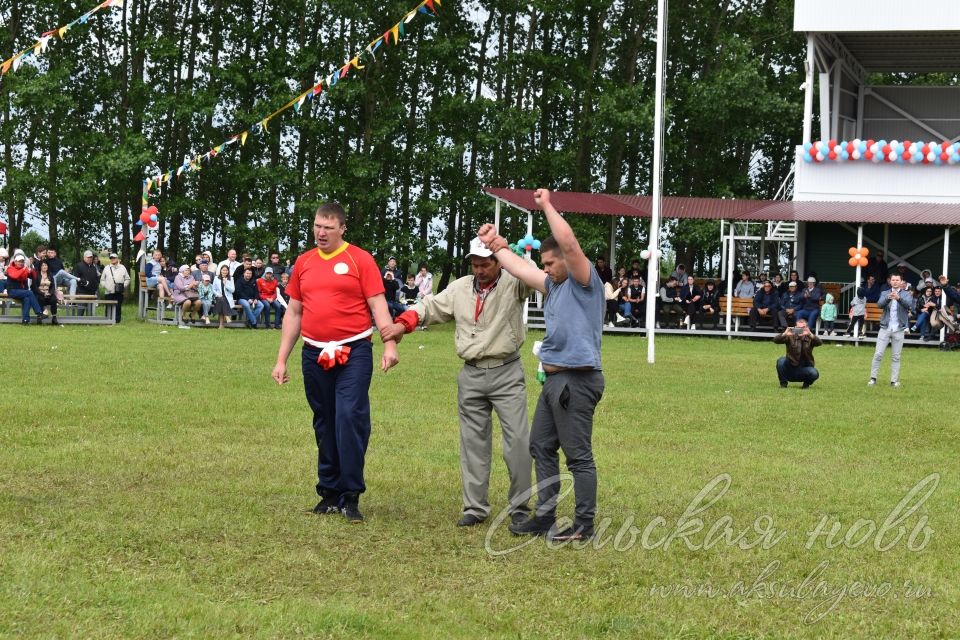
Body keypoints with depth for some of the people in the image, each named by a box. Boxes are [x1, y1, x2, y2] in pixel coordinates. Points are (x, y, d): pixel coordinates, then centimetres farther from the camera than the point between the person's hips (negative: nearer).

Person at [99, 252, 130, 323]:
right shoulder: (106, 268, 12)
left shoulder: (122, 268, 11)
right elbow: (102, 280, 13)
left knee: (118, 307, -3)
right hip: (109, 292, 0)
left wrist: (124, 286, -5)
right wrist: (105, 286, -5)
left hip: (119, 293, 0)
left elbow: (127, 279, 11)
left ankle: (117, 320, 1)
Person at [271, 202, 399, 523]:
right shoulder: (303, 263, 12)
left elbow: (378, 306, -6)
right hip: (315, 354, 5)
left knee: (350, 417, -13)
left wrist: (390, 344, -20)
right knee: (324, 424, 10)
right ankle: (329, 493, 19)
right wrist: (281, 359, 13)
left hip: (353, 352, -5)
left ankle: (350, 496, -7)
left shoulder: (360, 259, -1)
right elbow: (293, 313, 16)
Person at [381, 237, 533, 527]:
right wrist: (402, 324, -1)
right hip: (471, 375, 4)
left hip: (507, 374, -4)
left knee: (517, 440, -5)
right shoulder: (460, 288, 9)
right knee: (473, 443, 7)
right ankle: (475, 507, 14)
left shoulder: (513, 284, -5)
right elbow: (429, 307, 15)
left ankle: (520, 507, 5)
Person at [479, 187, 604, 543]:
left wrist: (547, 206, -17)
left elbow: (569, 243, -23)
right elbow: (520, 268, 26)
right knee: (541, 446, 14)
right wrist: (497, 245, 27)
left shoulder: (584, 281, -9)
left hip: (577, 380, -10)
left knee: (578, 455, -5)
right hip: (555, 379, 10)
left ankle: (584, 525, 1)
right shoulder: (554, 285, 16)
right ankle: (545, 516, 21)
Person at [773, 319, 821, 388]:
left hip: (805, 369, 0)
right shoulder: (790, 337, -3)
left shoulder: (809, 338, -1)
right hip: (790, 367, 0)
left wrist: (810, 334, -43)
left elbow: (819, 342, -22)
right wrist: (784, 334, -39)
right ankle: (783, 383, -6)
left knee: (814, 373, -31)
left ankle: (806, 383, 5)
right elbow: (775, 340, -17)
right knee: (781, 361, -29)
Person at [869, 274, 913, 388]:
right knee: (878, 354, -3)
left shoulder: (906, 294, 4)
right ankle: (873, 378, 5)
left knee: (896, 357, 4)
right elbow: (879, 304, -10)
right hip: (885, 328, 1)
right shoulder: (885, 293, 7)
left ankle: (894, 380, 7)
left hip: (899, 330, -1)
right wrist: (888, 298, -32)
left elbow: (909, 304, -17)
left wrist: (899, 298, -37)